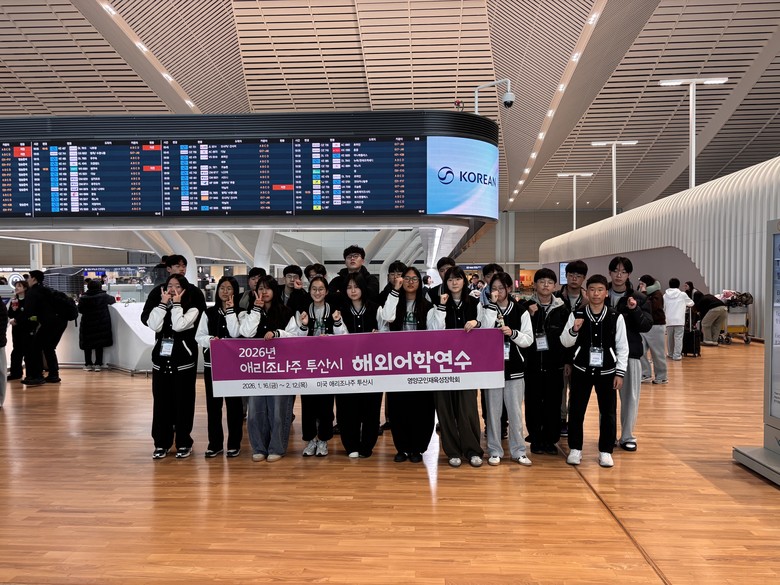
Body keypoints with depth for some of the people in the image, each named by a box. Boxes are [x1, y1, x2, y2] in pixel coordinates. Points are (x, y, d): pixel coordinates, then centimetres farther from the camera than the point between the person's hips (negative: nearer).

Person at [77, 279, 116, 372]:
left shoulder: (83, 298, -8)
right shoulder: (104, 296, -9)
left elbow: (80, 310, 1)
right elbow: (112, 300, 11)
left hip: (87, 324, 0)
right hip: (101, 324, 0)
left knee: (87, 344, 11)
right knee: (99, 345, 7)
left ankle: (88, 364, 14)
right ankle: (98, 364, 6)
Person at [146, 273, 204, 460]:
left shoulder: (192, 309, -2)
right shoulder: (160, 308, 9)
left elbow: (179, 325, -19)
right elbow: (154, 325, -10)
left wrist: (176, 303, -10)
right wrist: (164, 303, -7)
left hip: (183, 362, -3)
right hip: (161, 361, 3)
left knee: (183, 402, 2)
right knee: (161, 402, 7)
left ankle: (184, 443, 14)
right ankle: (161, 443, 18)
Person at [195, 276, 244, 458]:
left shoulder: (239, 312, 1)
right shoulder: (208, 313, 8)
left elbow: (235, 334, -15)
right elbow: (199, 336, 5)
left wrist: (230, 310, -13)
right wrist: (210, 340, -16)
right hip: (211, 362, 2)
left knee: (233, 402, 3)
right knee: (213, 403, 7)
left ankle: (234, 443, 14)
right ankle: (215, 443, 17)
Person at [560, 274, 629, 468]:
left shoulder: (616, 317, -4)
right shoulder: (576, 315, -4)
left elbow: (622, 347, 0)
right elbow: (565, 343, -1)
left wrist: (620, 372, -3)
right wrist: (574, 330, -20)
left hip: (607, 371, 0)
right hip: (581, 370, 0)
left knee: (608, 412, 6)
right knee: (576, 410, 5)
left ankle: (605, 451, 21)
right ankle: (575, 449, 20)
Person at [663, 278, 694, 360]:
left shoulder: (665, 295, 6)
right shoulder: (682, 295, 2)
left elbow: (663, 308, 9)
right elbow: (691, 303, 18)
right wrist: (685, 304, 38)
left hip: (669, 320, 3)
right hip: (679, 320, -2)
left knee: (669, 338, 14)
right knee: (678, 338, 0)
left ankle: (670, 354, 26)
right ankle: (677, 355, -3)